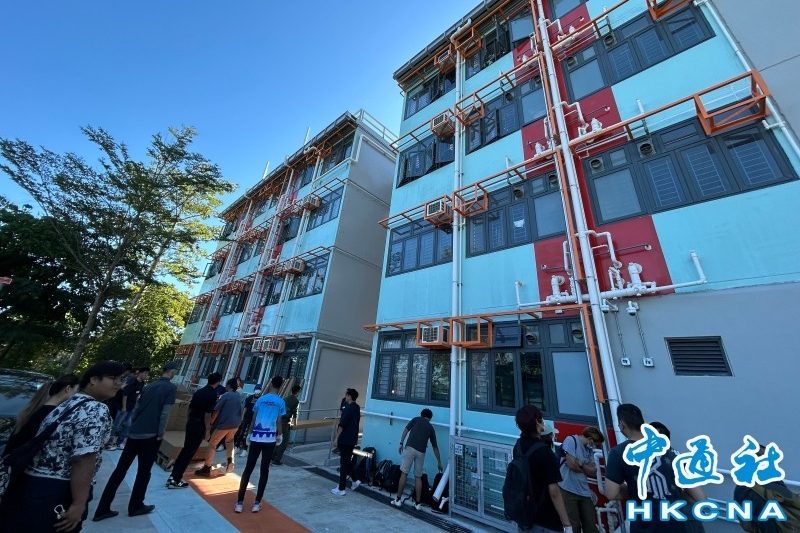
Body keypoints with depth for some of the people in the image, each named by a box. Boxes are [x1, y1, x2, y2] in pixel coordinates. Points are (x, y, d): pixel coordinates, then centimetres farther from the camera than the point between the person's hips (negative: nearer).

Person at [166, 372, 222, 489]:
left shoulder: (198, 391, 6)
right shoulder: (213, 394, -17)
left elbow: (190, 408, 12)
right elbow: (207, 414, -19)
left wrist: (188, 421, 23)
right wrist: (207, 430, -10)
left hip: (190, 423, 8)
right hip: (199, 426, -8)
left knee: (186, 450, 20)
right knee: (189, 452, 4)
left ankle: (173, 476, 27)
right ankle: (175, 480, 11)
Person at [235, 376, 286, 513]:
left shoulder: (261, 399, 2)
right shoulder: (281, 402, -4)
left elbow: (253, 418, 7)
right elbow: (279, 422, -1)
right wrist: (280, 435, 16)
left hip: (256, 437, 2)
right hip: (270, 438, -2)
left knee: (248, 469, 10)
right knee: (264, 470, 9)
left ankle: (240, 502, 14)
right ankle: (257, 503, 14)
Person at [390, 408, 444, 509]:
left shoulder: (416, 419, 16)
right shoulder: (431, 428, 21)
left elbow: (406, 430, 3)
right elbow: (435, 447, 25)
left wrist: (401, 443, 6)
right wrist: (439, 462, 33)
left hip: (410, 448, -2)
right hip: (421, 452, 2)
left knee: (403, 473, 6)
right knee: (418, 477, 15)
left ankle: (398, 499, 12)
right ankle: (418, 503, 19)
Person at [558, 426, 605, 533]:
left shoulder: (589, 450, 12)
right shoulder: (571, 440, -13)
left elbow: (593, 472, 6)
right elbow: (572, 464, -18)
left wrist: (581, 464, -12)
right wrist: (586, 468, 0)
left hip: (585, 492, 8)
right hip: (568, 490, -7)